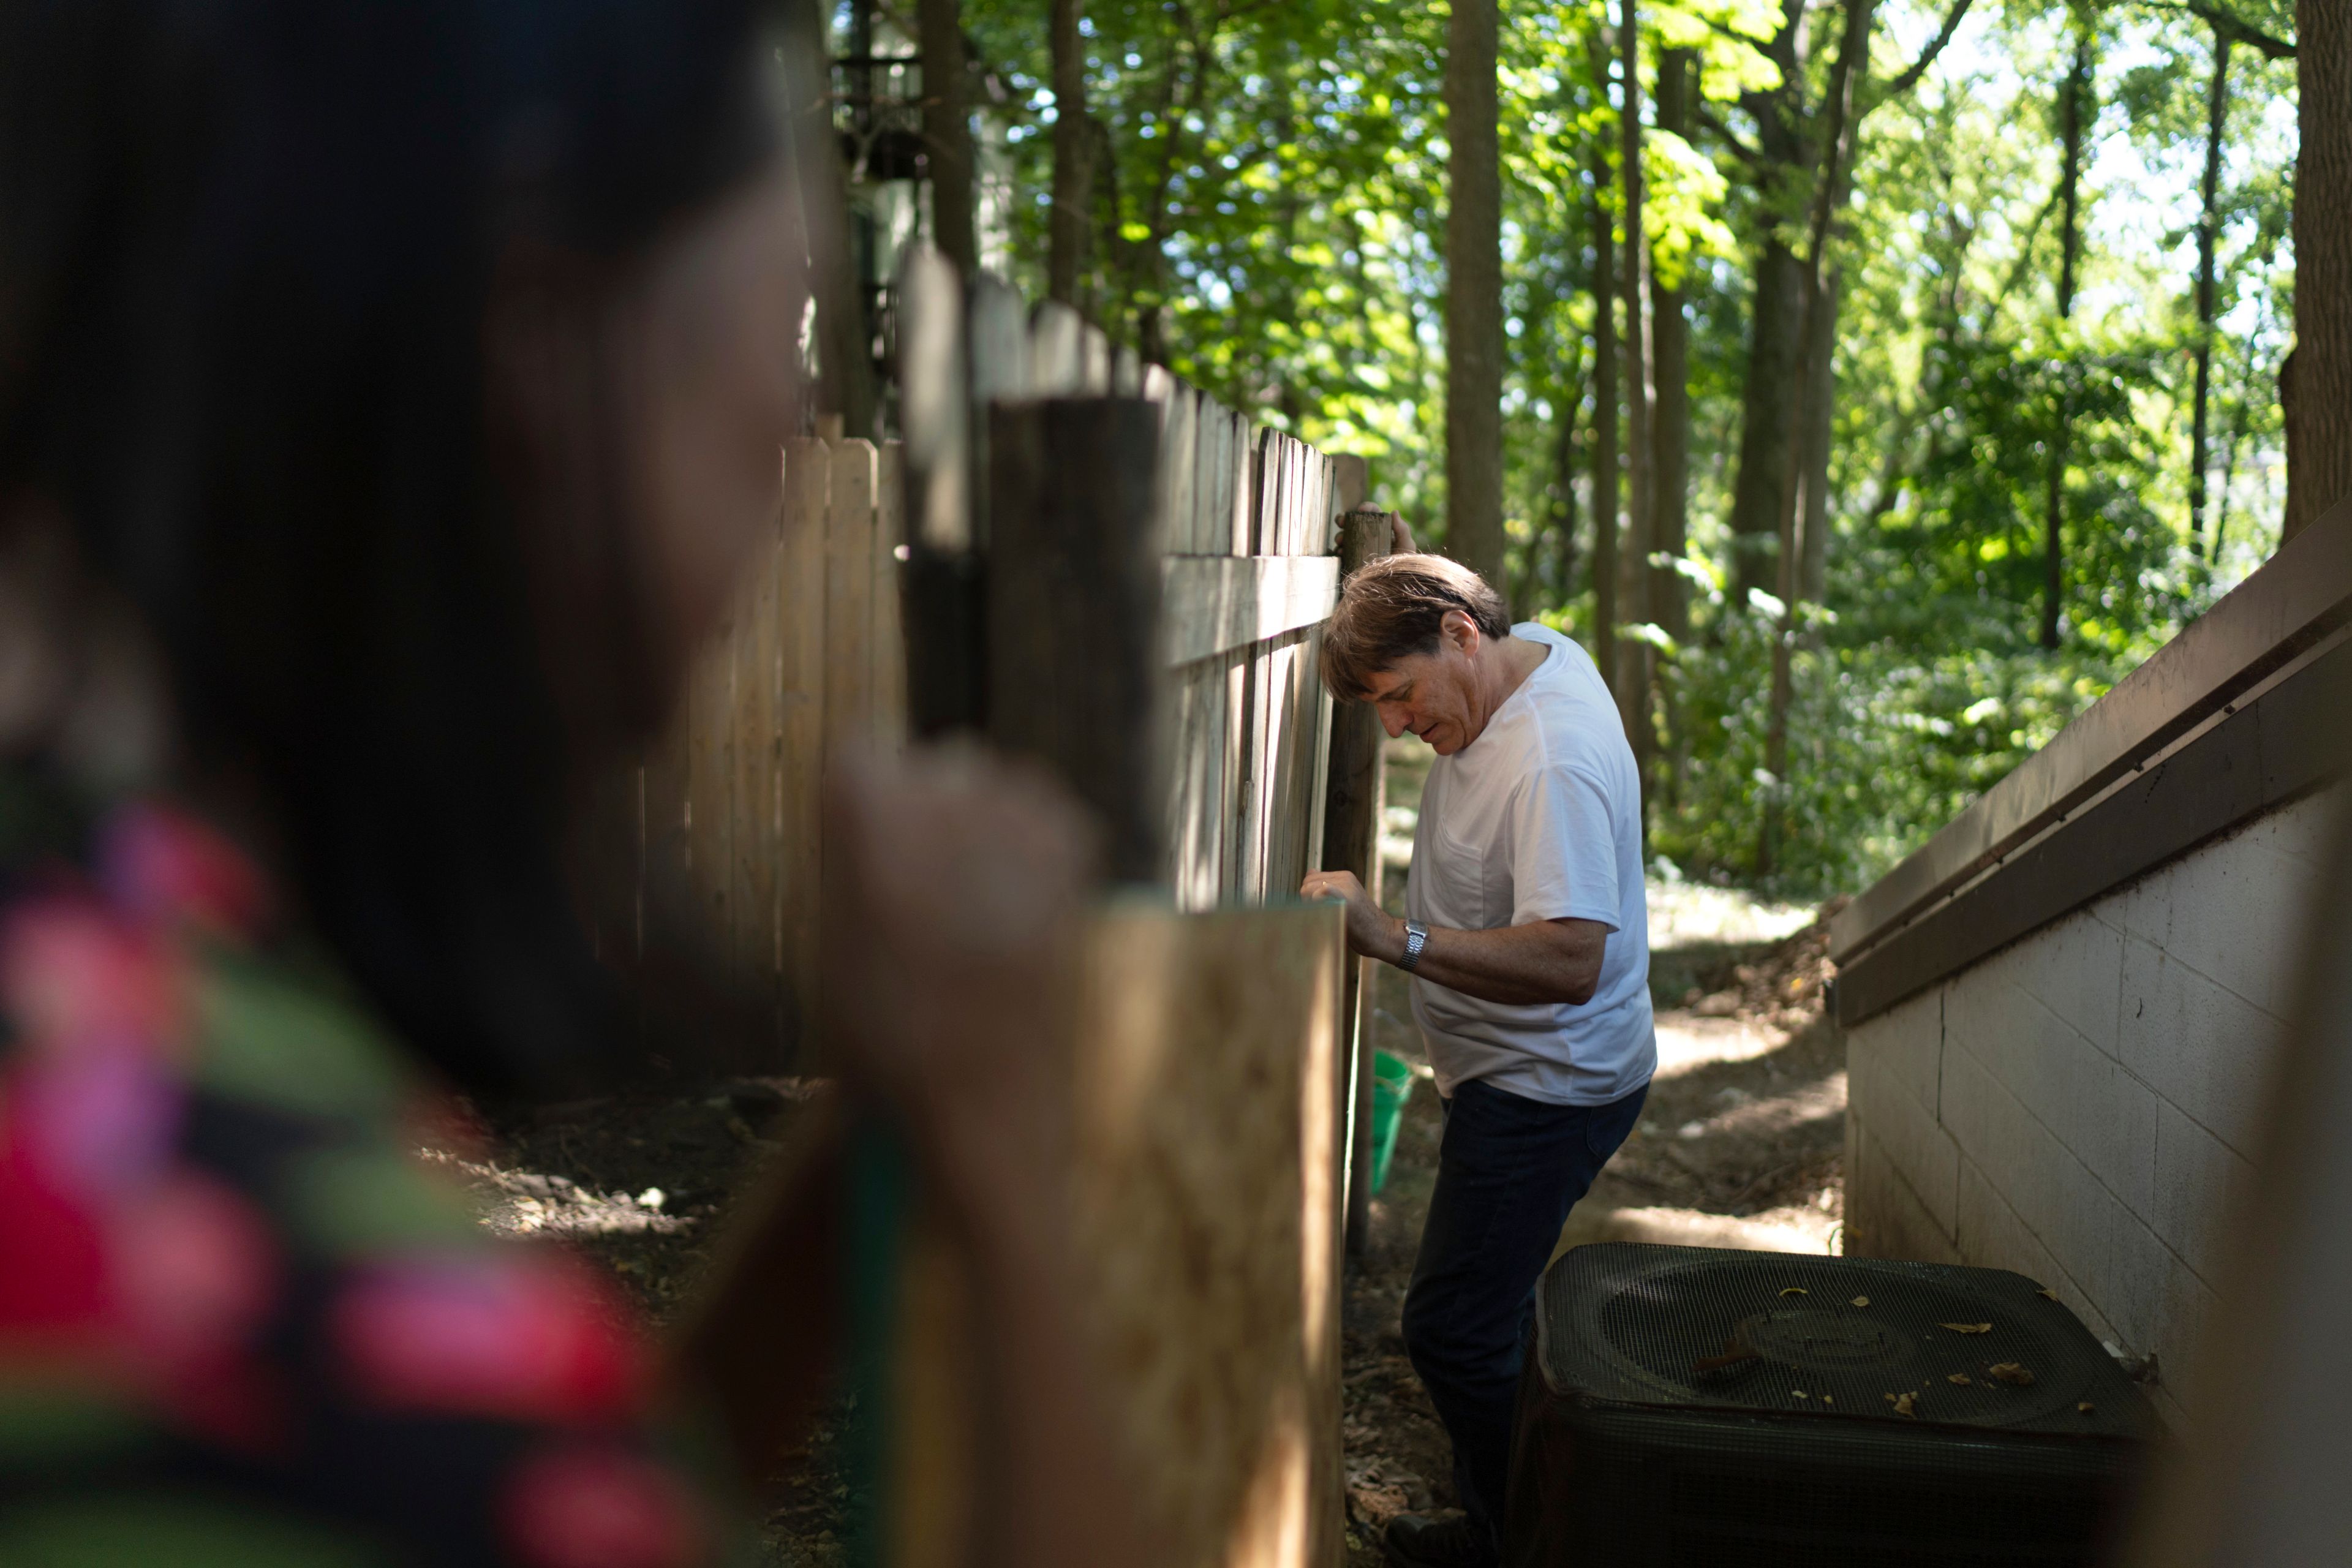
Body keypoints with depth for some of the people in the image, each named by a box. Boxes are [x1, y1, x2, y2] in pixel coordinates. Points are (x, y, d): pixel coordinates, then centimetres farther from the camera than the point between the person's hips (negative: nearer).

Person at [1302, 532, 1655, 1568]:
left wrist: (1396, 941, -40)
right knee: (1488, 1314, 21)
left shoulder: (1553, 766, -31)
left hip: (1548, 1090, -11)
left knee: (1453, 1333, -7)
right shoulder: (1532, 651, 0)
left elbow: (1570, 961, -38)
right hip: (1518, 1072, 11)